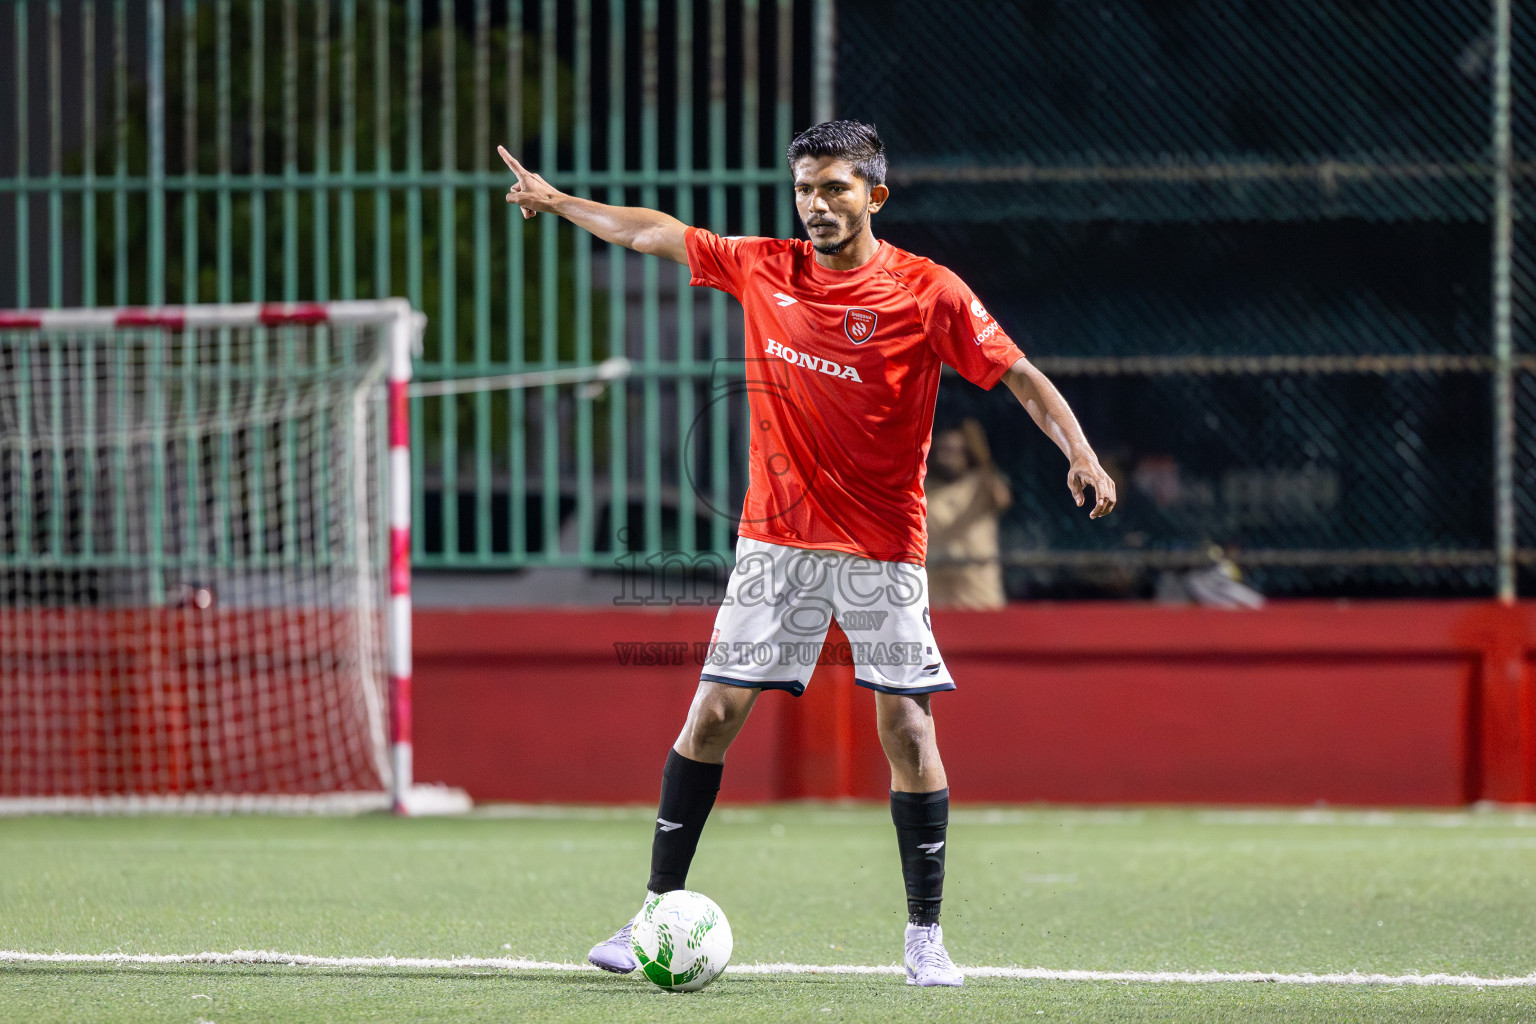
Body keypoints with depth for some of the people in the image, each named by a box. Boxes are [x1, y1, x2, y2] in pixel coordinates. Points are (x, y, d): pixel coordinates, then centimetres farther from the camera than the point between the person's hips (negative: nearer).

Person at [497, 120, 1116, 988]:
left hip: (882, 550, -3)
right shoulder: (763, 269, 3)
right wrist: (557, 202, 22)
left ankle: (926, 936, 2)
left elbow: (1022, 377, -8)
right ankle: (660, 910, 6)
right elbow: (653, 233, 15)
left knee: (907, 728, -7)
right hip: (777, 540, 3)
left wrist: (1080, 453, -23)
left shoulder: (929, 294, -8)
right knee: (713, 715, -1)